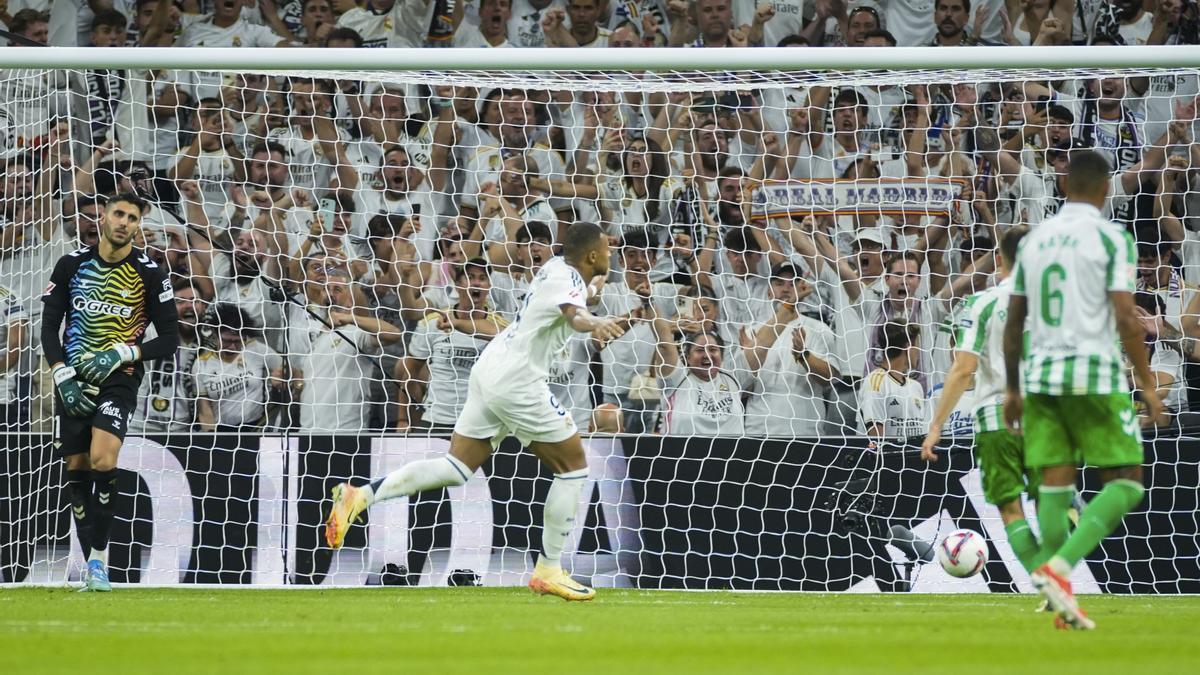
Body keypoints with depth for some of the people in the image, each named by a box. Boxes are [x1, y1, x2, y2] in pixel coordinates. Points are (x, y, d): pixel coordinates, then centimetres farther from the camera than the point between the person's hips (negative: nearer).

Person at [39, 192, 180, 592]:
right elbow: (49, 326, 7)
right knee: (76, 467, 2)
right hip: (75, 379, 3)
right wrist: (62, 374, -7)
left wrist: (121, 354, -15)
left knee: (103, 461, -21)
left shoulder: (149, 274, -3)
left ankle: (100, 558, -12)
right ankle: (86, 557, 14)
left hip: (119, 379, -3)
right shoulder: (71, 265, 4)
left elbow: (169, 341, -2)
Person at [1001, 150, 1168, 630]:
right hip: (1093, 374, -6)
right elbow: (1125, 318, -12)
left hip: (1040, 375, 6)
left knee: (1055, 486, 5)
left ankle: (1061, 602, 1)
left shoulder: (1035, 239, 12)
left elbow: (1013, 323, 15)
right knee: (1125, 482, 1)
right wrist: (1147, 383, -6)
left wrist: (1013, 389, 23)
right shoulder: (1112, 238, -5)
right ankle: (1058, 567, -17)